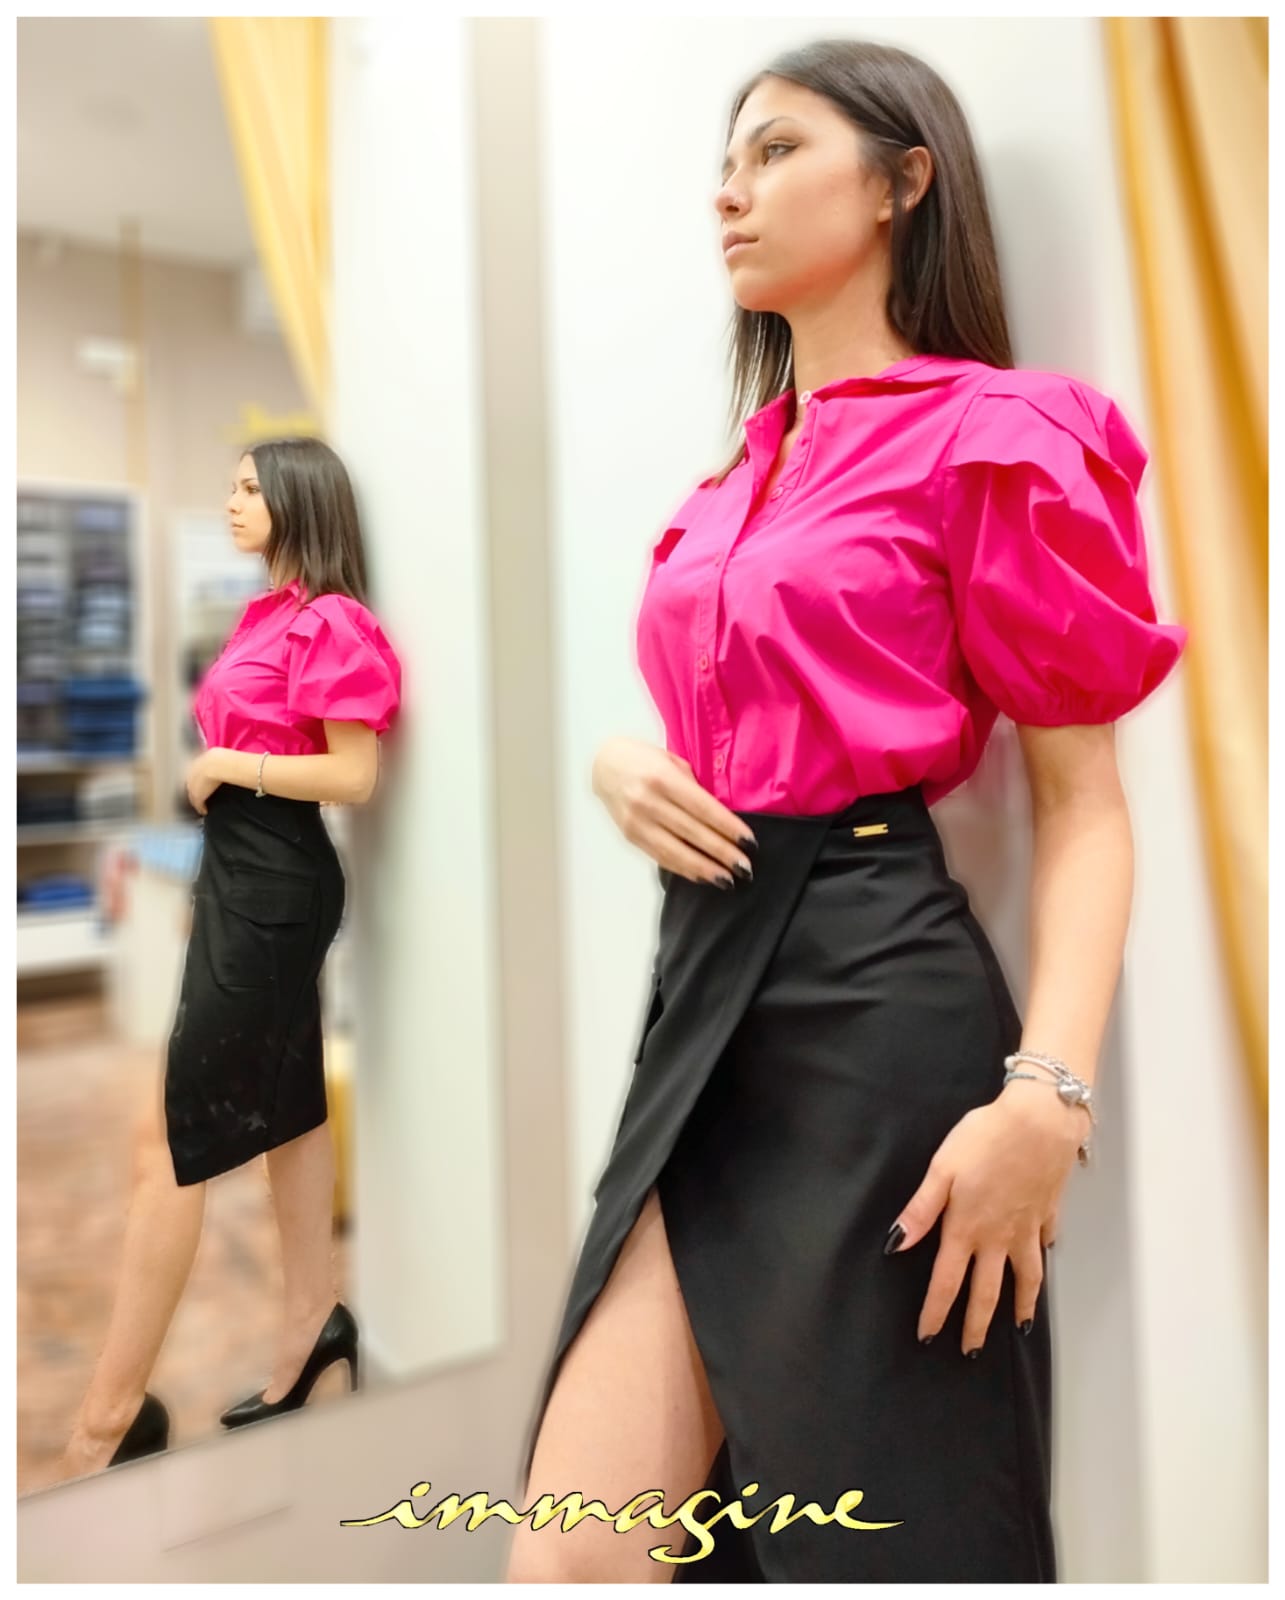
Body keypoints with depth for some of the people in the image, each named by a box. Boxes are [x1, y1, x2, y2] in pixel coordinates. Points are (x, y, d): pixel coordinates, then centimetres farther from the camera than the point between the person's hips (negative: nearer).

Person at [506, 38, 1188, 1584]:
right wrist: (618, 763, 3)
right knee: (570, 1552, 8)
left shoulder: (989, 433, -2)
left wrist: (1047, 1092, -18)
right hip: (709, 989, 7)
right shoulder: (743, 469, 18)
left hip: (875, 992, -6)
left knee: (884, 1537, 12)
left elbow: (1083, 801, -7)